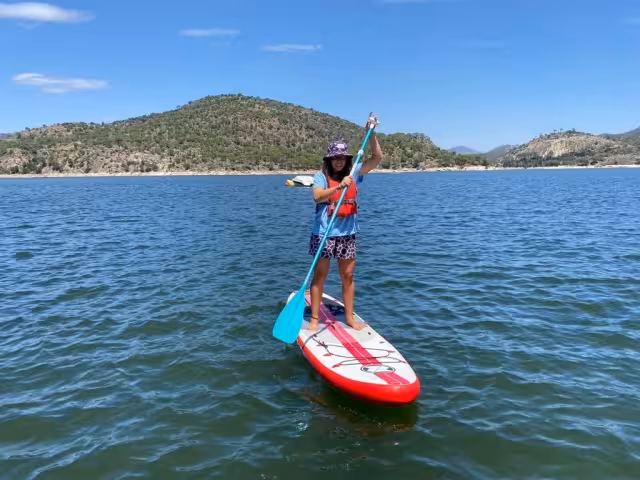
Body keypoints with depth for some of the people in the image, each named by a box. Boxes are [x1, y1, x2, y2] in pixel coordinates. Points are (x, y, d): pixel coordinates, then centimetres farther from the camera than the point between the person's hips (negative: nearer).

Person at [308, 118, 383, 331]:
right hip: (324, 233, -4)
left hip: (347, 234, 4)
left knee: (348, 276, 11)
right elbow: (318, 197, -22)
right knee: (320, 276, 4)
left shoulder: (354, 173, 6)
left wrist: (371, 133, -3)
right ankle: (314, 318, 13)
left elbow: (377, 157, 5)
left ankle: (349, 317, 23)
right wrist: (339, 186, -32)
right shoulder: (321, 176, -5)